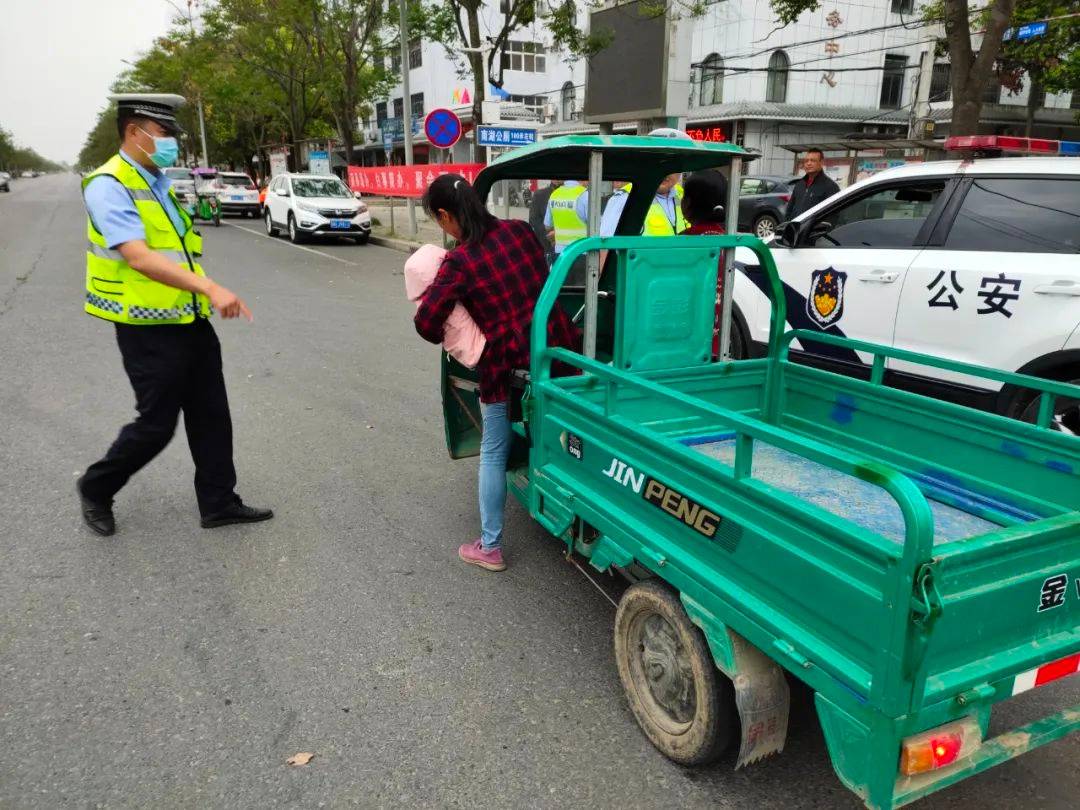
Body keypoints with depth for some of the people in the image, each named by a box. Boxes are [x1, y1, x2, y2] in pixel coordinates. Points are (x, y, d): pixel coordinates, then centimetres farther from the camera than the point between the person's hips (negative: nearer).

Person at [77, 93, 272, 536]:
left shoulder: (159, 182, 12)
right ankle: (96, 488, 28)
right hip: (149, 330, -8)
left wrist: (206, 294, 17)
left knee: (211, 415, 11)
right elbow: (138, 257, -28)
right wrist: (212, 288, -37)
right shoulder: (108, 185, -15)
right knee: (156, 425, 2)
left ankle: (219, 503, 23)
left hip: (191, 322, 8)